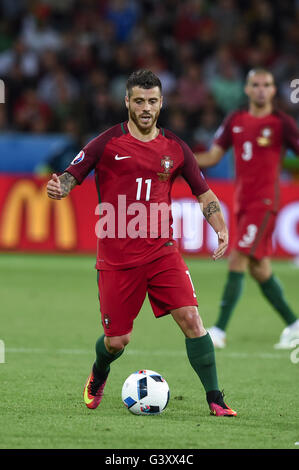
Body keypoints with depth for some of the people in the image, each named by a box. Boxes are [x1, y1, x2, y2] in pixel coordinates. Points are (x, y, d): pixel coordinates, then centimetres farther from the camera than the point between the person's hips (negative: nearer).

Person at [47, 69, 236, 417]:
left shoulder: (175, 148, 6)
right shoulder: (107, 143, -2)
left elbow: (204, 194, 13)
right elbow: (72, 176, -1)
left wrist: (221, 230, -4)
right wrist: (59, 188, -26)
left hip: (162, 252, 2)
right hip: (117, 257, -2)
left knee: (190, 319, -14)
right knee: (116, 341, 2)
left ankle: (215, 400, -5)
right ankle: (98, 376, 39)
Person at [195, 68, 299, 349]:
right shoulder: (235, 121, 9)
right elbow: (213, 156, 11)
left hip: (264, 202, -6)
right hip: (242, 201, 6)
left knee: (237, 261, -14)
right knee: (258, 268, 9)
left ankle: (219, 331, -13)